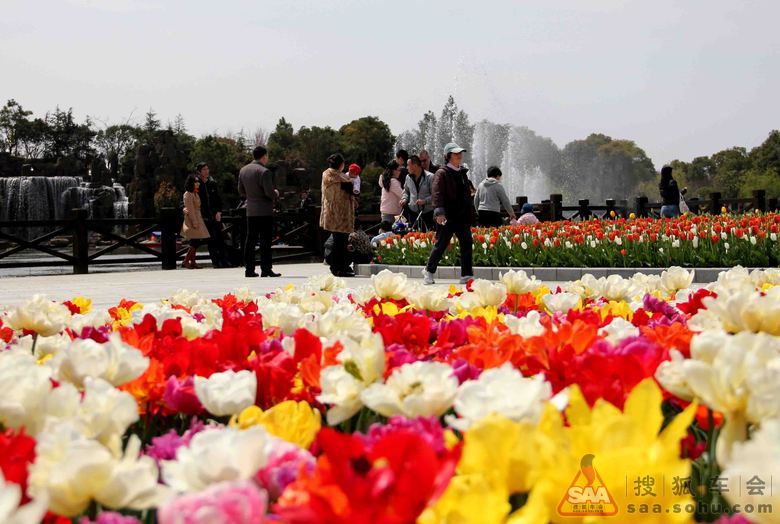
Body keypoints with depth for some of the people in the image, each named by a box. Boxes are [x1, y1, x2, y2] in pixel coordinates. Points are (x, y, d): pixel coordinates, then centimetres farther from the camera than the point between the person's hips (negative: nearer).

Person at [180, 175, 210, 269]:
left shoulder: (195, 193, 17)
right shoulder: (188, 194, -12)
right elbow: (190, 209, -18)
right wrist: (194, 222, -21)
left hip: (197, 218, 10)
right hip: (192, 219, -10)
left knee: (195, 243, 8)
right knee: (195, 242, -14)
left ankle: (192, 262, 11)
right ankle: (185, 261, -11)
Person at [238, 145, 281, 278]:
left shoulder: (243, 170, 9)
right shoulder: (264, 171, -15)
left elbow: (241, 191, 14)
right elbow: (269, 192, -19)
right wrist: (275, 194, 2)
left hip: (250, 211, 7)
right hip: (264, 211, -7)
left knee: (250, 240, 9)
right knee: (265, 241, -3)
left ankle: (249, 269, 8)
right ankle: (266, 269, -3)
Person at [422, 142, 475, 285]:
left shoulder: (463, 172, 17)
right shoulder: (442, 173, -7)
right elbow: (437, 193, -16)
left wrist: (470, 212, 22)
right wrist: (439, 212, -26)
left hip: (463, 216, 7)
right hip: (448, 217, -7)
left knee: (466, 244, 2)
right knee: (441, 244, -1)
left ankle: (466, 275, 6)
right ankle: (429, 271, 15)